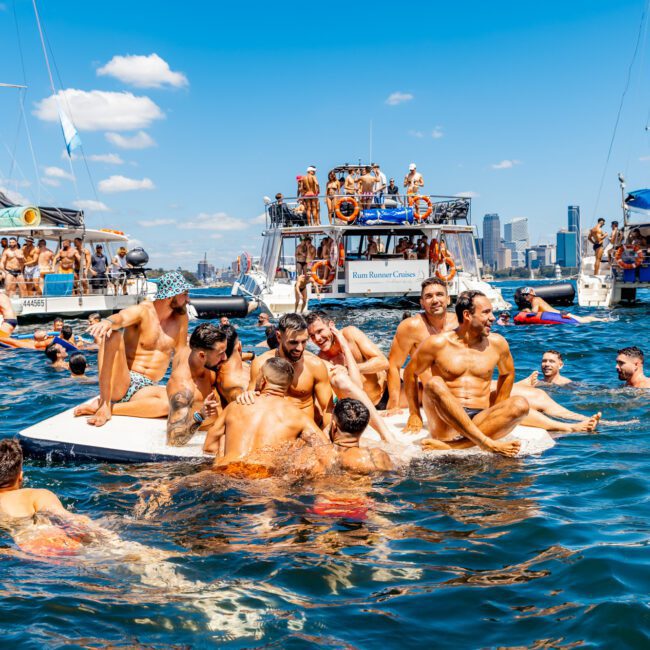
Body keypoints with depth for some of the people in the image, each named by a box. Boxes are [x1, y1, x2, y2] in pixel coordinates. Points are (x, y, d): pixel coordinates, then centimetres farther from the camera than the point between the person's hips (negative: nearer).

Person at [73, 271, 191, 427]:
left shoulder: (181, 317, 6)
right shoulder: (142, 311, -8)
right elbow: (121, 317, -31)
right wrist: (108, 321, -55)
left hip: (146, 389, 3)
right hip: (121, 383, -3)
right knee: (112, 333, -29)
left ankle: (110, 408, -22)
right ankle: (104, 404, -32)